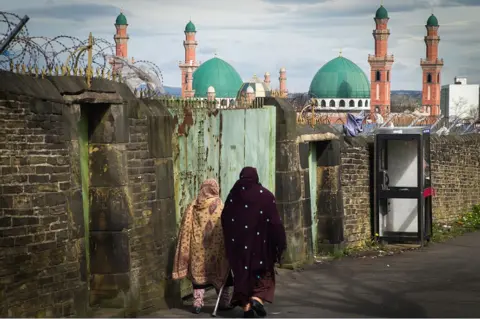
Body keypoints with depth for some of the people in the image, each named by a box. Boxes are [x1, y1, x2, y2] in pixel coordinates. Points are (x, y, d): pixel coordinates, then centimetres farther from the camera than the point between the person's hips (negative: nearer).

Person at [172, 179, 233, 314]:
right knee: (221, 274, 11)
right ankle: (224, 302, 15)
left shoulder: (193, 207, 1)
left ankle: (197, 303, 7)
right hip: (216, 248, -2)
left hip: (197, 248, 2)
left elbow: (185, 229, 3)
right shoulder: (219, 207, -7)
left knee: (198, 273, 11)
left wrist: (187, 251, 9)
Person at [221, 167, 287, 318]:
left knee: (242, 271, 12)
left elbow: (225, 221, 0)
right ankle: (257, 298, -8)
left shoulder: (233, 196, -1)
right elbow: (274, 222, -8)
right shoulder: (265, 195, -6)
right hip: (260, 242, -1)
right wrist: (280, 243, -2)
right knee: (263, 271, 13)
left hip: (239, 243, 2)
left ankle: (246, 305, 9)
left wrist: (230, 241, 11)